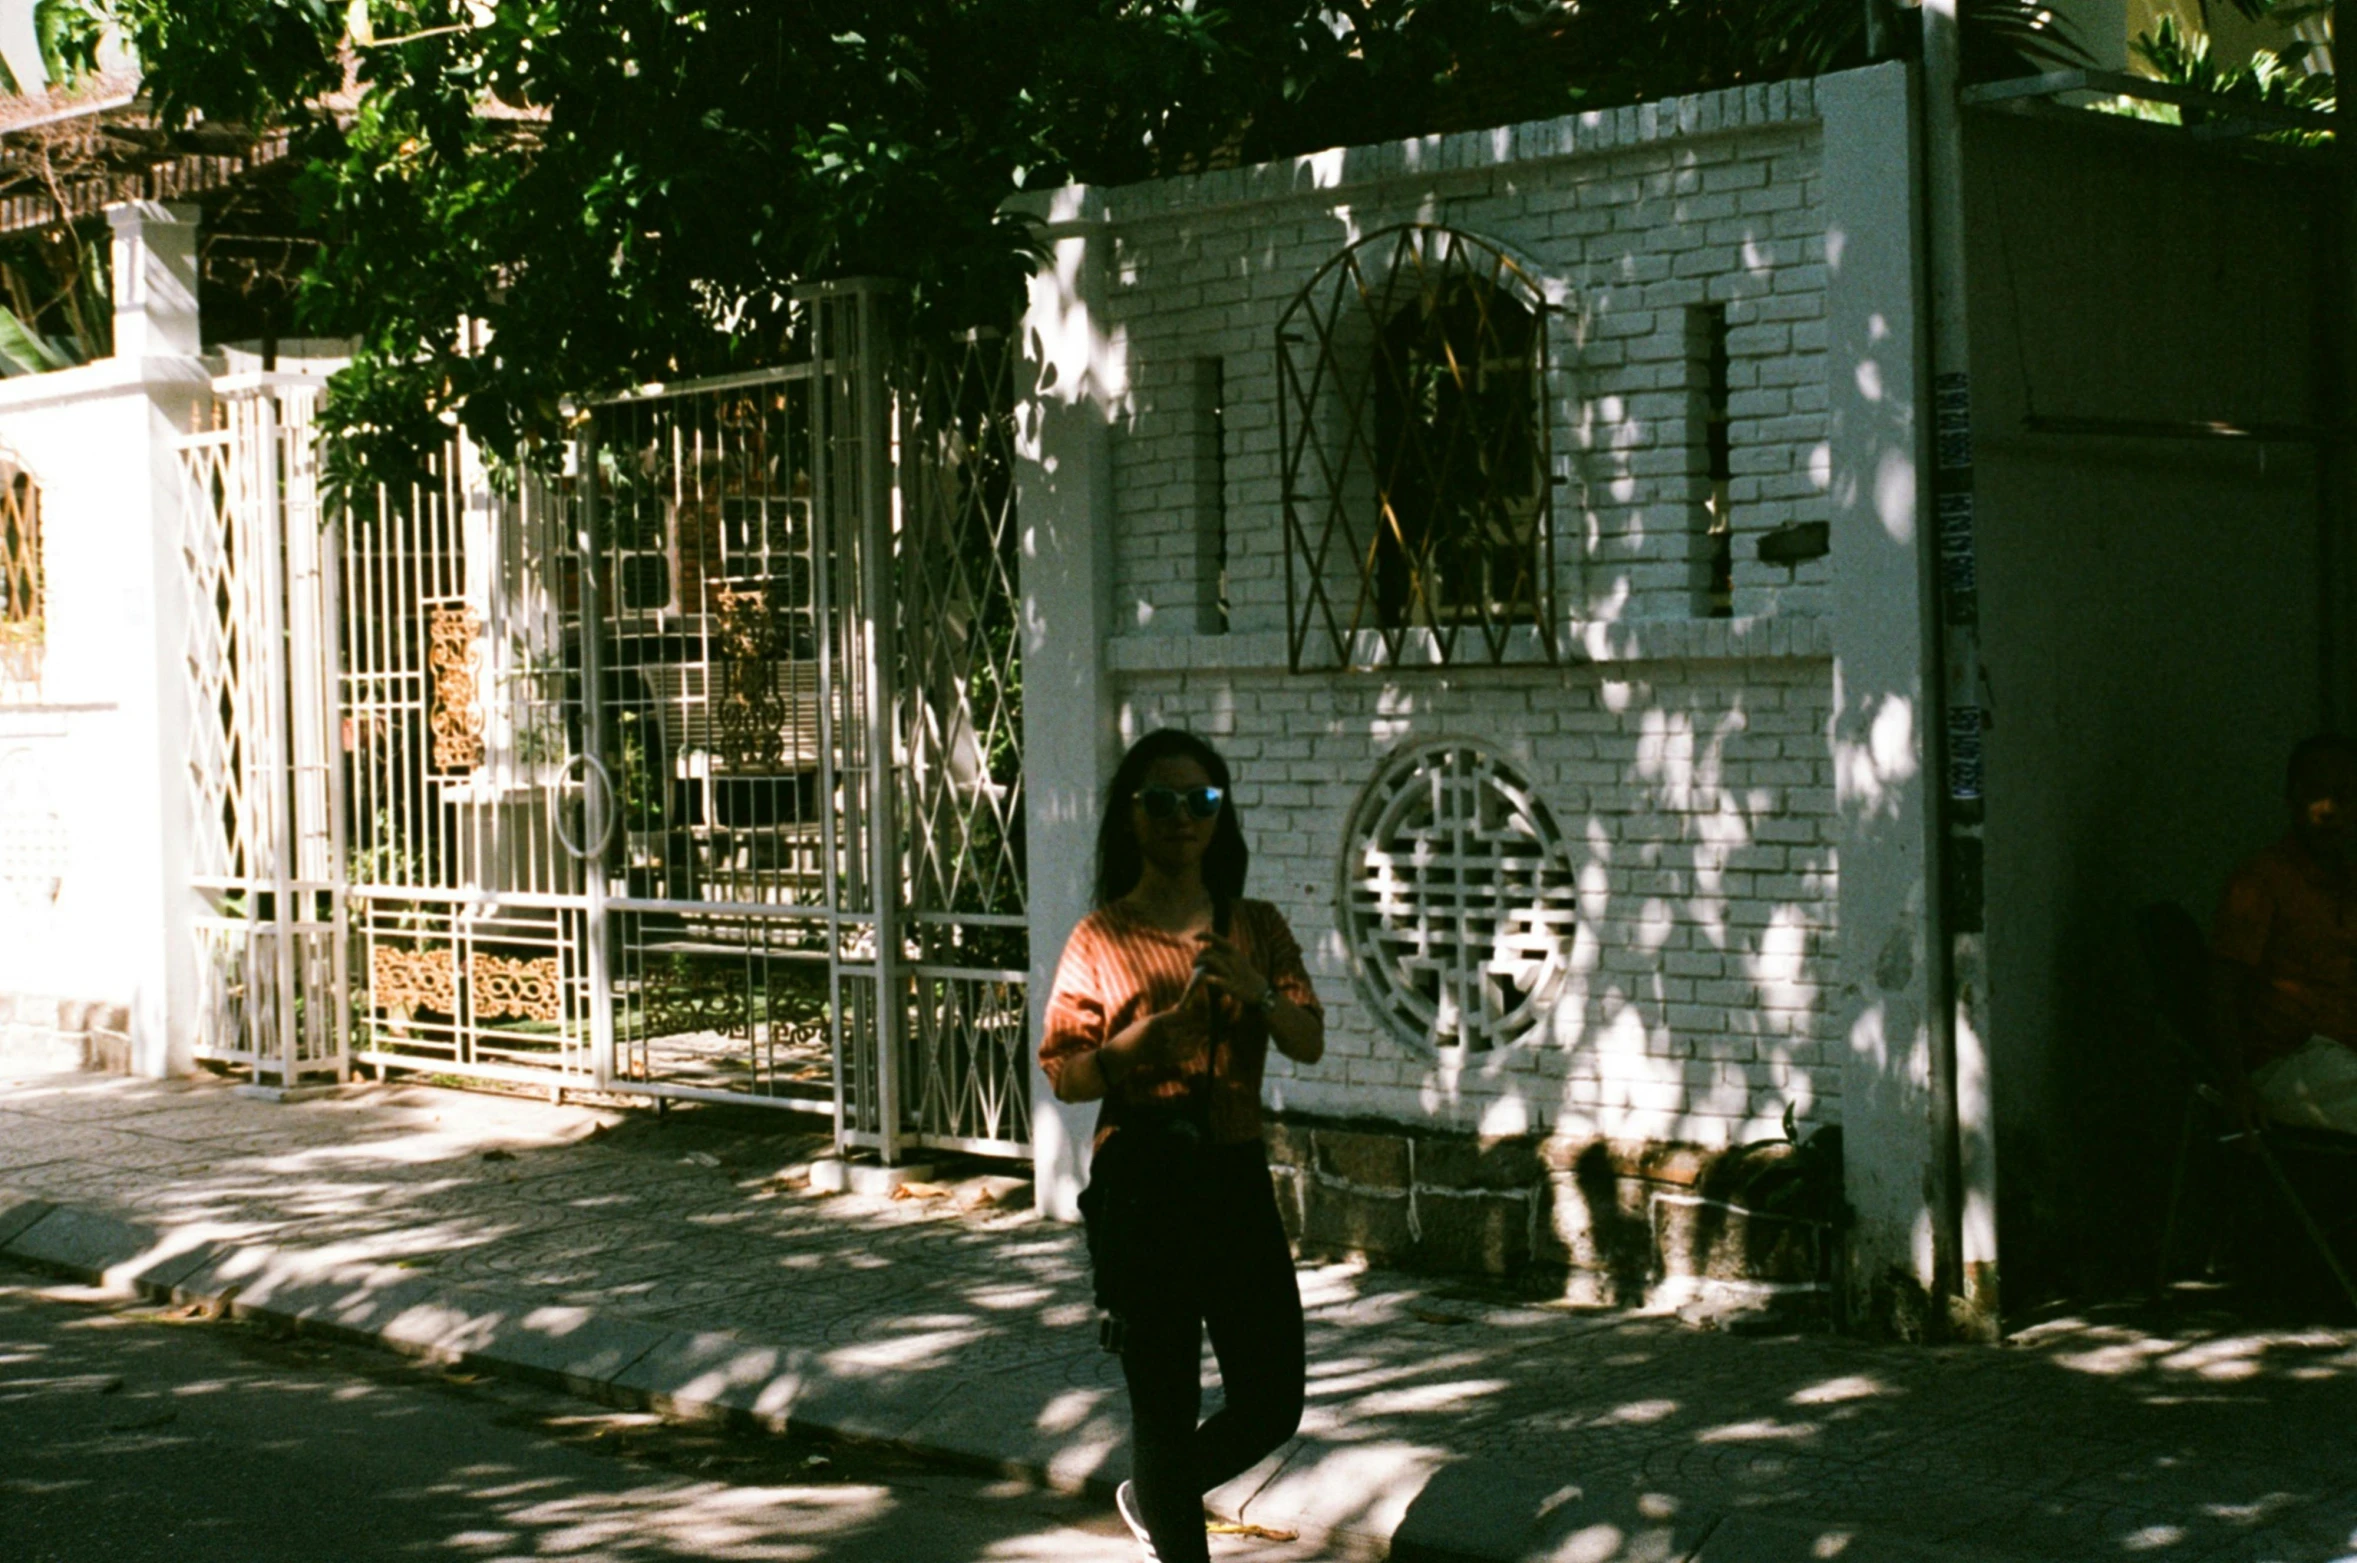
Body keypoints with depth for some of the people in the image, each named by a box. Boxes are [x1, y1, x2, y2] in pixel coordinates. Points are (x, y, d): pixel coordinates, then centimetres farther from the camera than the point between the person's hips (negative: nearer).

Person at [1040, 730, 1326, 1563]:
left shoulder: (1256, 928, 8)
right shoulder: (1101, 937, -1)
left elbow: (1309, 1043, -1)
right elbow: (1065, 1074, -6)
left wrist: (1258, 993, -20)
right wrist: (1149, 1037, -22)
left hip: (1235, 1181, 4)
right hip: (1141, 1183, -4)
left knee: (1272, 1401, 7)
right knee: (1165, 1401, 0)